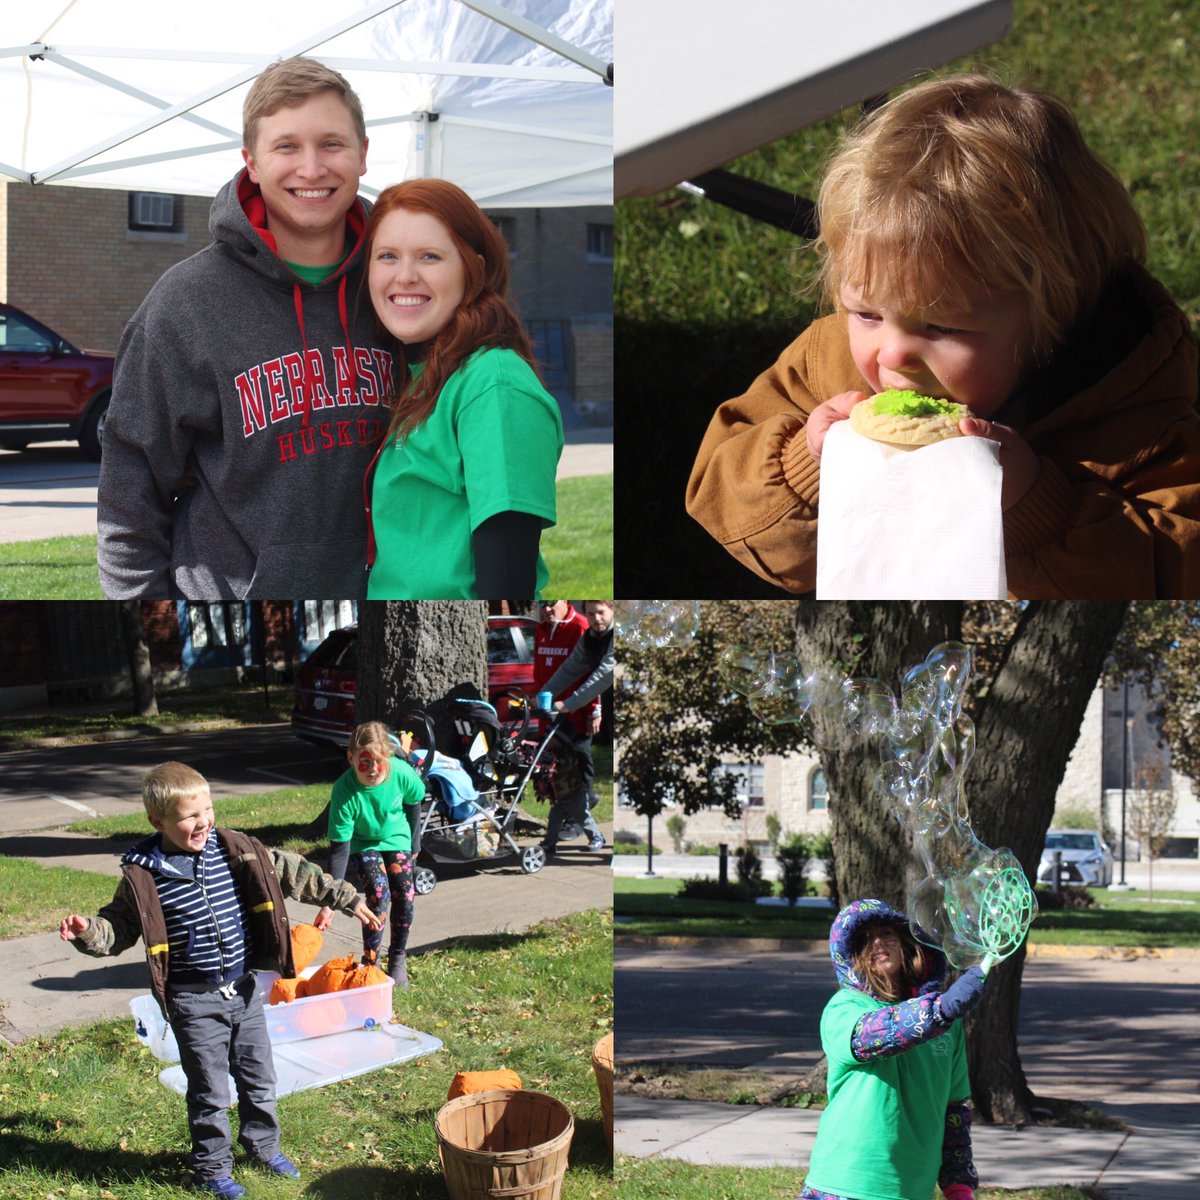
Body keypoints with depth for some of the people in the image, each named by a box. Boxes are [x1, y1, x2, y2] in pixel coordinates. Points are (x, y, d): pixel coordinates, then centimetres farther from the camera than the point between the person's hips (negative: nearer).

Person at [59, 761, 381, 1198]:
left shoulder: (237, 851, -3)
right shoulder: (143, 875, -12)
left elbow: (292, 873, 4)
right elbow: (119, 928, 0)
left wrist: (347, 899, 7)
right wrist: (87, 931, -21)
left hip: (244, 988, 4)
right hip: (194, 999, -4)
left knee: (258, 1077, 18)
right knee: (209, 1089, 5)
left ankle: (263, 1145, 40)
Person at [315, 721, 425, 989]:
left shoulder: (402, 773, -30)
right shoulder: (345, 791, -35)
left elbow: (413, 804, -4)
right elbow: (339, 848, -31)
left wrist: (414, 845, 7)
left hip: (395, 838, 2)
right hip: (361, 844, -2)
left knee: (403, 894, -9)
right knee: (379, 892, -19)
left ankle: (398, 960, 12)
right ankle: (370, 963, -3)